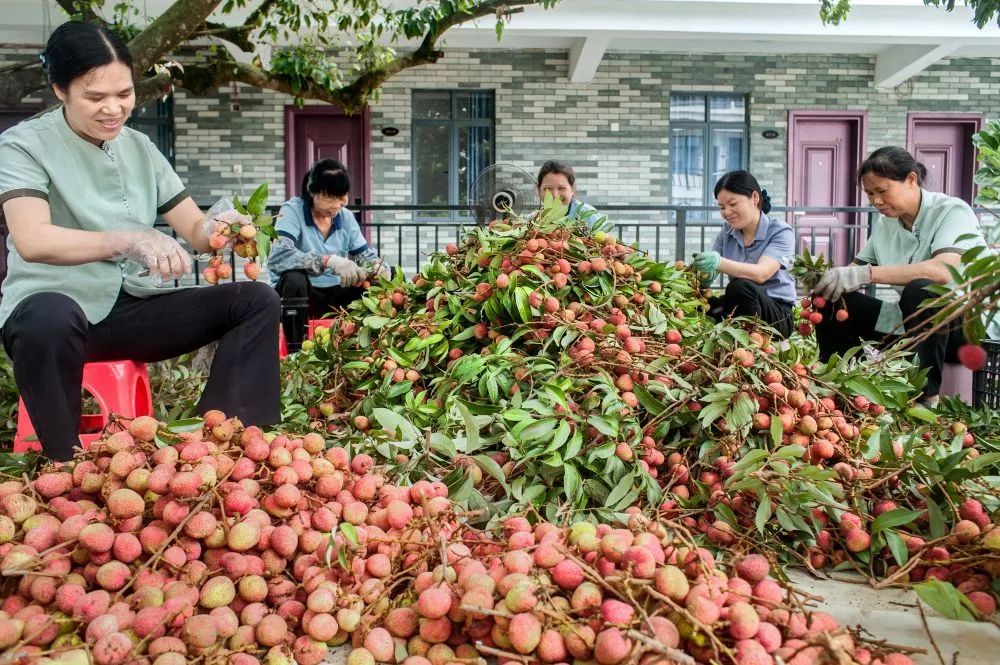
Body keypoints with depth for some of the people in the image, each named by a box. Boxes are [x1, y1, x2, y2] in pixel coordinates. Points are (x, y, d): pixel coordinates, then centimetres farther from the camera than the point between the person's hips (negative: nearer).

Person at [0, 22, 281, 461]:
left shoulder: (140, 148, 10)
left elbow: (195, 231, 6)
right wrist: (131, 240, -39)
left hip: (133, 308, 5)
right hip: (56, 305, -5)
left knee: (257, 301, -10)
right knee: (49, 321, -41)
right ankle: (68, 466, -21)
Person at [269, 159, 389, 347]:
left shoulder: (346, 216, 2)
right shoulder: (293, 210, -14)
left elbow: (365, 255, 7)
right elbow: (277, 256, -30)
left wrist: (378, 266, -18)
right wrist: (329, 260, -40)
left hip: (336, 295, 4)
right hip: (299, 292, -4)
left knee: (385, 278, -11)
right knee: (295, 278, -36)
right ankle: (295, 350, -21)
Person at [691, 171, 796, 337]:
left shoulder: (781, 232, -8)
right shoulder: (727, 232, 9)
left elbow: (761, 273, -26)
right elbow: (708, 277, 0)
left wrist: (719, 263, -42)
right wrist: (706, 275, -26)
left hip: (778, 314, -4)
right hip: (738, 308, 4)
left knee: (740, 286, -33)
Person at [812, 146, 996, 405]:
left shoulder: (952, 211, -15)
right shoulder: (885, 223, 5)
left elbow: (944, 270, -33)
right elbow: (856, 271, 4)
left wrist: (866, 274, -41)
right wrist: (824, 277, -20)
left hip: (970, 324, -6)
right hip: (916, 320, 6)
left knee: (920, 290, -36)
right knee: (833, 301, -5)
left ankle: (927, 396, -25)